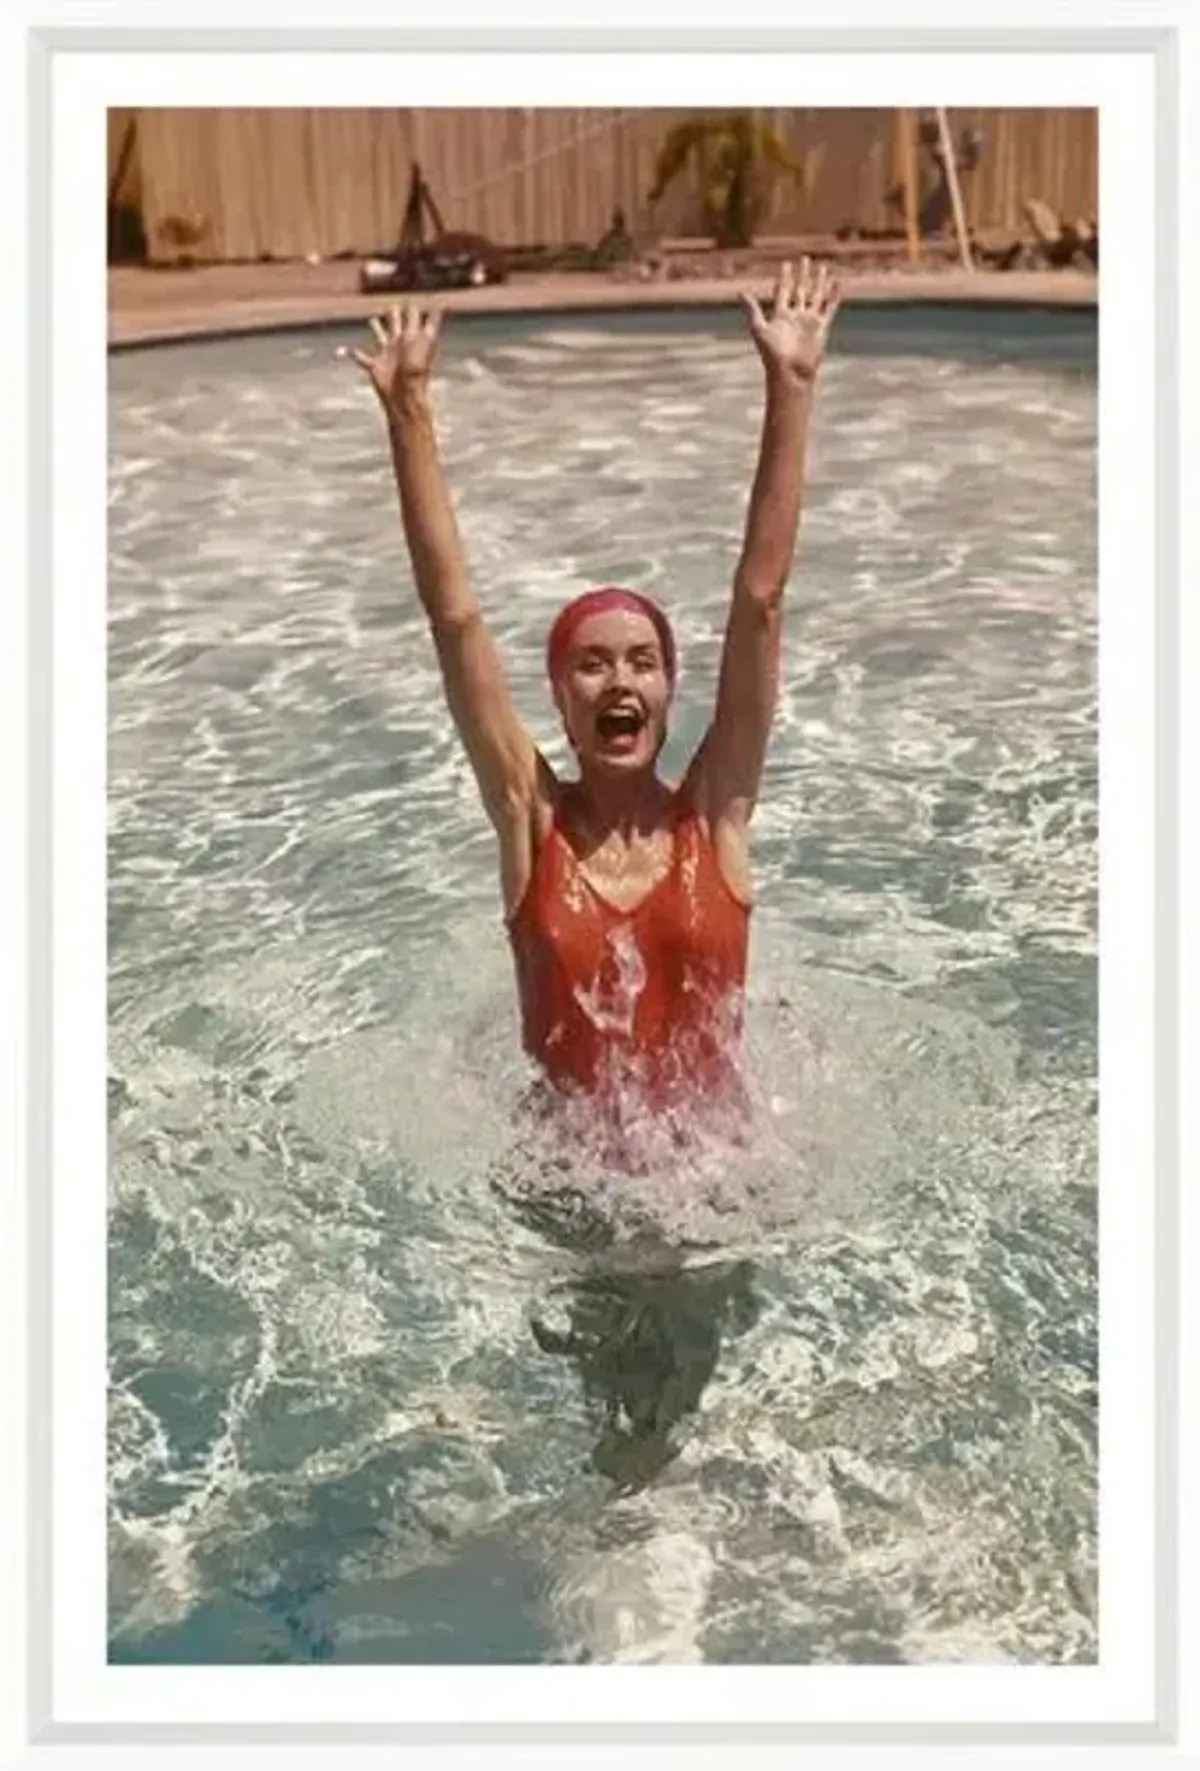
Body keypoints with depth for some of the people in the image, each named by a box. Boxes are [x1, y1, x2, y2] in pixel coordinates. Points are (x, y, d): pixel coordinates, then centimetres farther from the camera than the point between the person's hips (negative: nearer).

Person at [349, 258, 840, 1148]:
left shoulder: (715, 815, -3)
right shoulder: (531, 817, -3)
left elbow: (761, 601, -7)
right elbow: (455, 613, -7)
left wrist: (790, 391, -9)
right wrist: (409, 410, -10)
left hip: (718, 1148, -1)